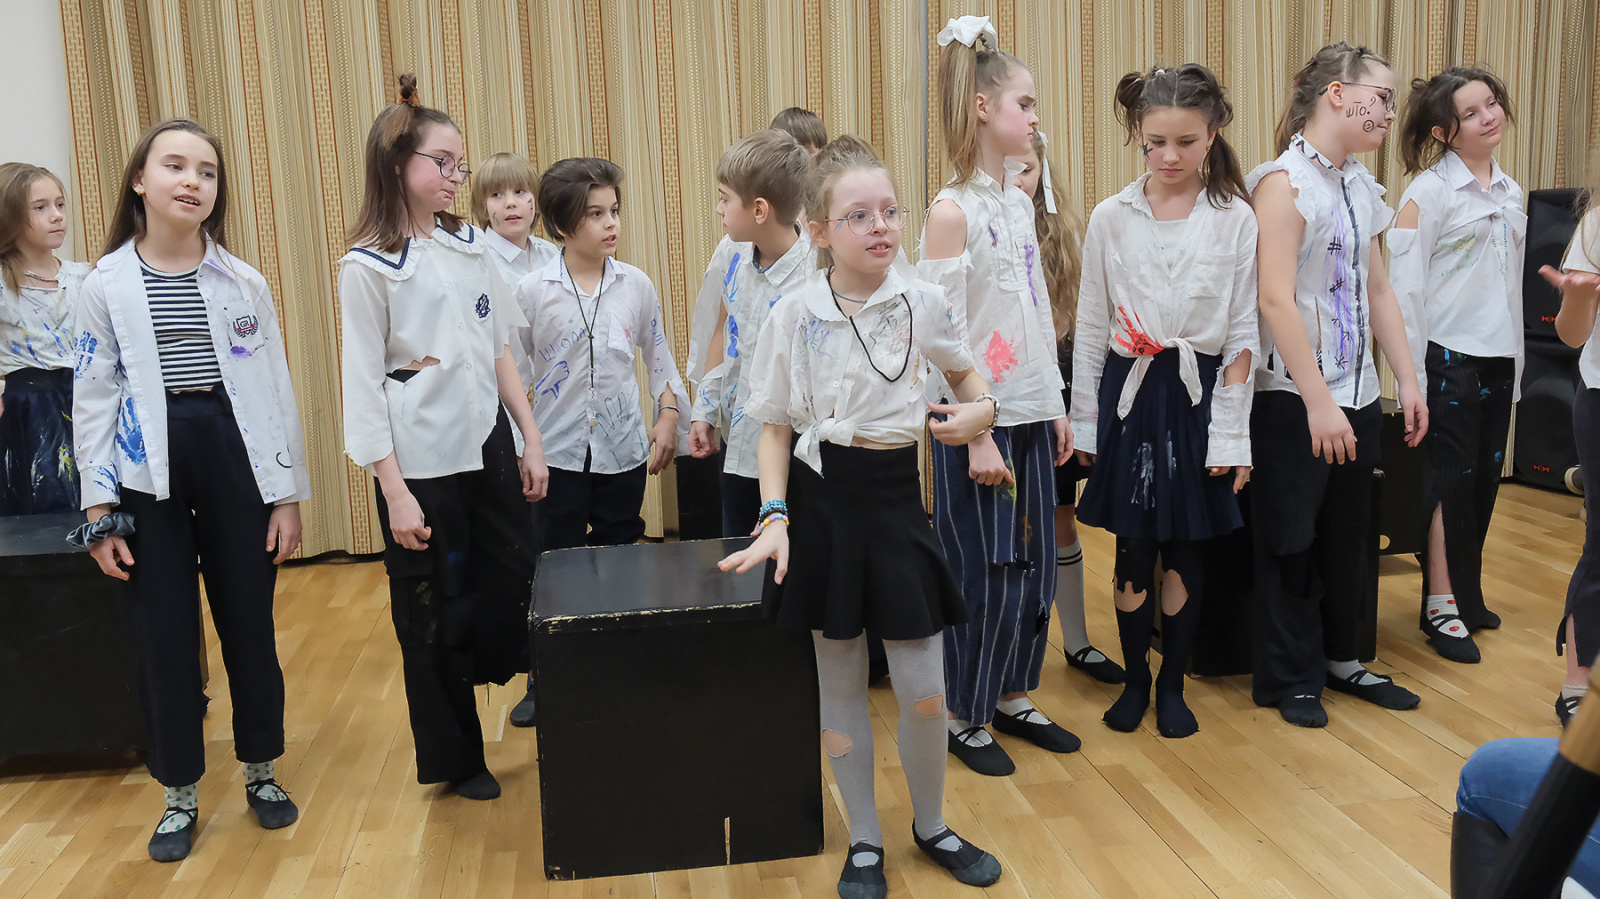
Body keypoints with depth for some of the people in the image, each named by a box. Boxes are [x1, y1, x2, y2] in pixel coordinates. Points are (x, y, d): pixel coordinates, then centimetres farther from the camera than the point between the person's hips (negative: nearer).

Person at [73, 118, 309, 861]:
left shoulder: (244, 283, 3)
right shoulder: (105, 285, 1)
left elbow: (276, 391, 4)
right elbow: (93, 399, 2)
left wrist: (287, 494, 1)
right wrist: (98, 508, -3)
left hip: (236, 463, 1)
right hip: (150, 475, 0)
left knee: (250, 623, 8)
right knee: (163, 634, 5)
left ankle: (260, 772, 27)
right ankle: (180, 795, 22)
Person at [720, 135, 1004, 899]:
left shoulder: (923, 304, -2)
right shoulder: (793, 315, -5)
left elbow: (965, 373, 18)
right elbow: (776, 427, 0)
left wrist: (979, 408, -4)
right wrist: (775, 515, -11)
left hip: (896, 492, 1)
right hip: (823, 496, -1)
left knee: (924, 687, 3)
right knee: (839, 680, 10)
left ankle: (931, 825, 31)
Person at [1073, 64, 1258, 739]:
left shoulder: (1236, 220, -1)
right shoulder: (1111, 219, 0)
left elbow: (1242, 334, -1)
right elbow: (1091, 326, 5)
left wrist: (1232, 432, -5)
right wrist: (1083, 418, 3)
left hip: (1199, 396, 0)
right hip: (1130, 394, 0)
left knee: (1186, 551, 8)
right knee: (1134, 550, 5)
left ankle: (1173, 684, 25)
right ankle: (1135, 678, 25)